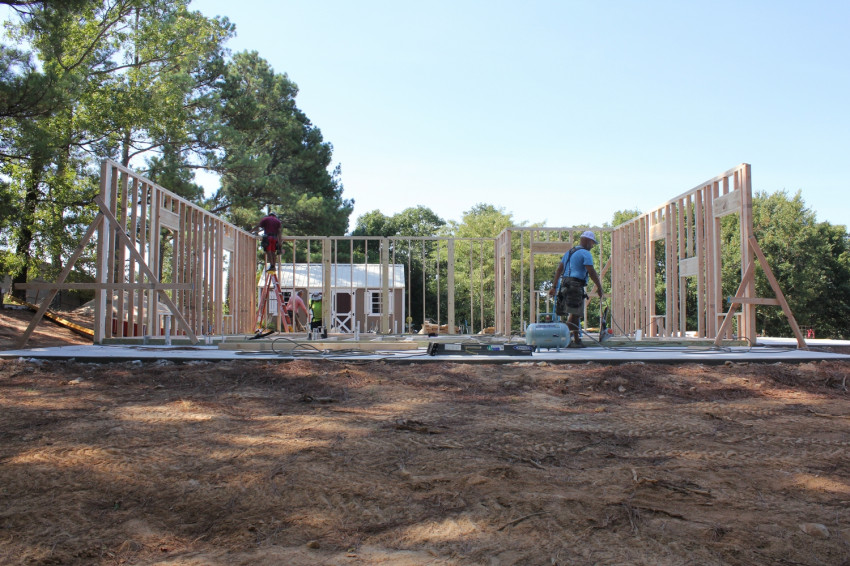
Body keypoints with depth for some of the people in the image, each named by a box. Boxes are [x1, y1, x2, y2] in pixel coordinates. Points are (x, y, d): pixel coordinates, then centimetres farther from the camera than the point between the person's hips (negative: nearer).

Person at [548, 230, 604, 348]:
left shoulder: (569, 252, 21)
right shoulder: (585, 253, -6)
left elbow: (559, 270, 19)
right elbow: (592, 272, -14)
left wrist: (554, 287, 19)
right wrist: (599, 287, -7)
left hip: (564, 285, 9)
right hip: (575, 286, -9)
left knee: (575, 314, 14)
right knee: (575, 314, -5)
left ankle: (577, 340, 16)